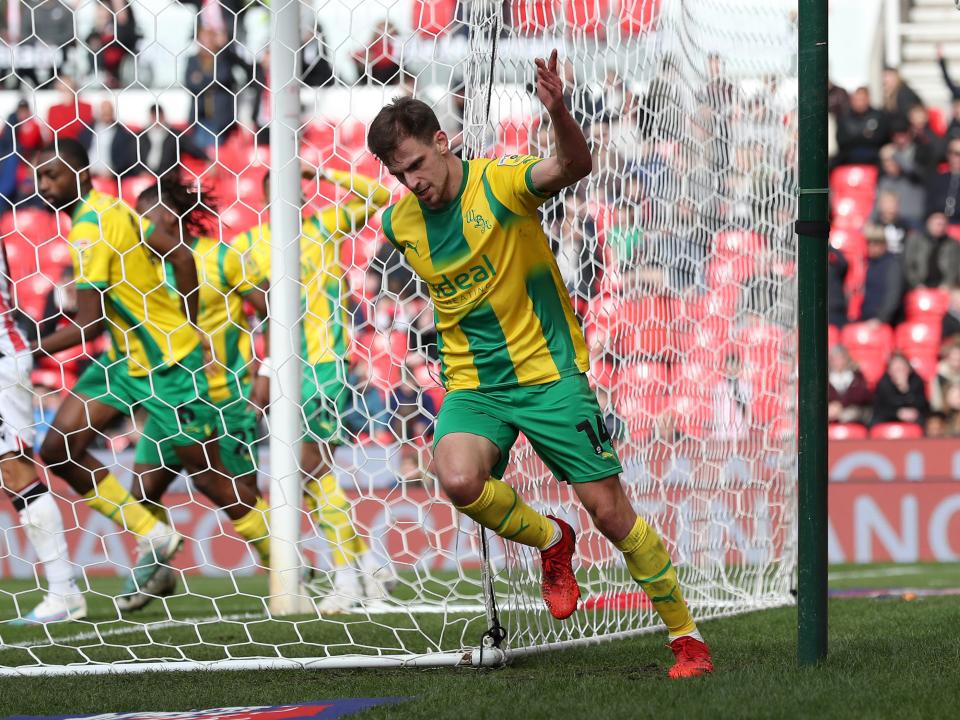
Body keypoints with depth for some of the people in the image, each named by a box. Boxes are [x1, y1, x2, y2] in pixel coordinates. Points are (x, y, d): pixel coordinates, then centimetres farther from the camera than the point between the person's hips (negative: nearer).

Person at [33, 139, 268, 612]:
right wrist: (188, 326, 15)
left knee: (205, 471, -1)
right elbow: (180, 255, 10)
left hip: (166, 361, -9)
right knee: (59, 448, -1)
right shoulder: (109, 210, 5)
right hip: (125, 357, 9)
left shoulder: (89, 229, -21)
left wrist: (31, 352, -18)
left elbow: (89, 324, -23)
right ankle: (152, 537, 7)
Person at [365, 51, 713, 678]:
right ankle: (550, 541, 3)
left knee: (610, 510, -5)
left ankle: (687, 638, 12)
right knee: (458, 480, -28)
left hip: (549, 373, -3)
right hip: (472, 385, 3)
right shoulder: (399, 223, 1)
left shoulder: (500, 184, -14)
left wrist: (559, 112, -54)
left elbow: (575, 165, -36)